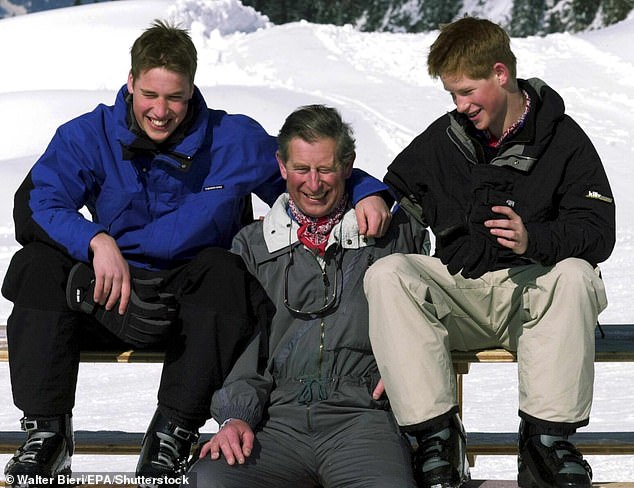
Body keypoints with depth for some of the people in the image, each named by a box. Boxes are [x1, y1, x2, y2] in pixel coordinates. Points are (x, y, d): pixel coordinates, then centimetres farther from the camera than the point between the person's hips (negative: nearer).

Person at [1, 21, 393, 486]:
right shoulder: (88, 136, -2)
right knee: (40, 264, -25)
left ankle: (173, 434, -29)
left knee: (223, 269, -34)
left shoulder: (234, 139, -2)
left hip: (194, 303, -1)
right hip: (111, 297, 1)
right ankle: (47, 431, -21)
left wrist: (367, 191, -15)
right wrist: (97, 241, -32)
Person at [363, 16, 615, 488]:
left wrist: (534, 239, -27)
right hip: (459, 291, 3)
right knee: (386, 275, -25)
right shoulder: (443, 139, 10)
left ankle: (547, 436, -29)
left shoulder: (562, 139, -1)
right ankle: (436, 433, -29)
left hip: (535, 293, -3)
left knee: (575, 275, -36)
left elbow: (599, 229, -8)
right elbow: (397, 191, 22)